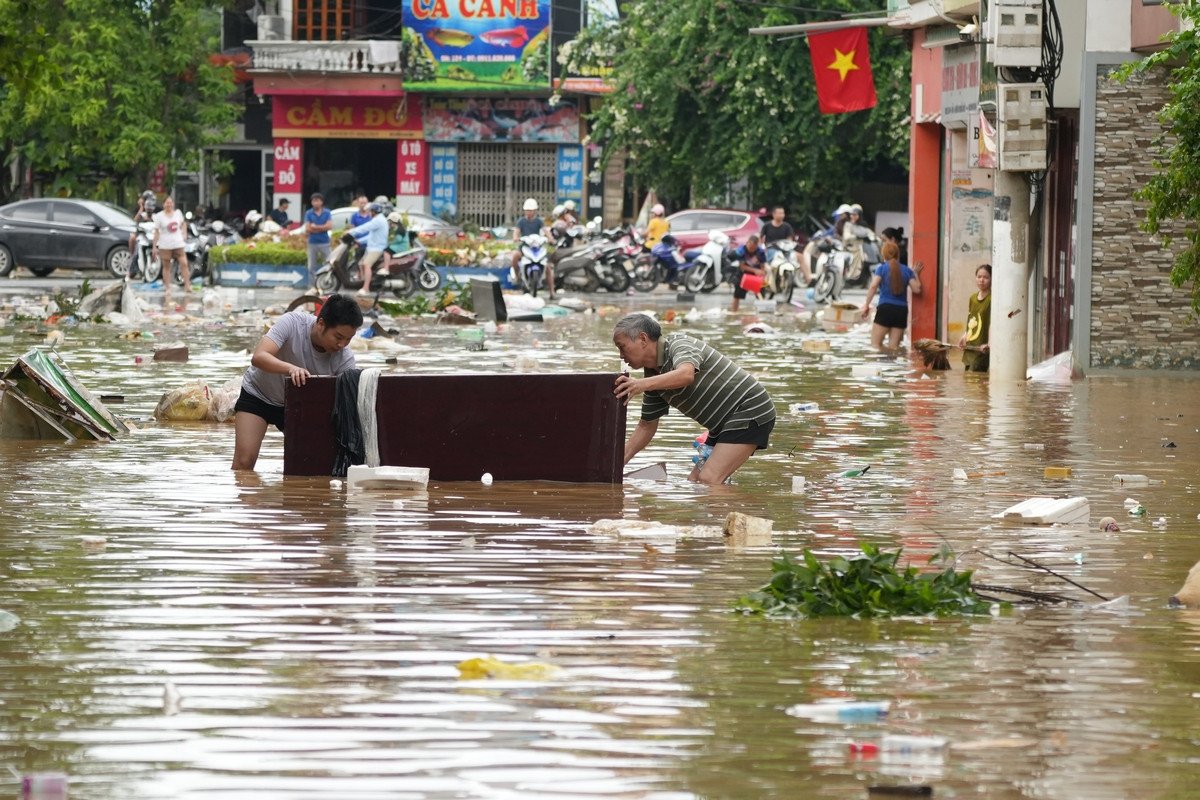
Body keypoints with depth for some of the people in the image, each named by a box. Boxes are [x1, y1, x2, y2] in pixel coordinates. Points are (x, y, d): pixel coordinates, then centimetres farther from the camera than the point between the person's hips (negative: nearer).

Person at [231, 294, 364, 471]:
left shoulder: (345, 359, -23)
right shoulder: (293, 323, -31)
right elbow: (258, 357, -42)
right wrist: (292, 368, -59)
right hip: (258, 395, -3)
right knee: (244, 461, -15)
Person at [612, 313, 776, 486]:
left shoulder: (679, 344, -16)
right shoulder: (654, 376, 11)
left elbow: (686, 374, -40)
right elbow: (647, 426, 19)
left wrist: (642, 384, -53)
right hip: (724, 425, 10)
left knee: (708, 480, -22)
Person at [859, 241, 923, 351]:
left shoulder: (882, 268, 0)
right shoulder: (907, 270, 8)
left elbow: (873, 286, -13)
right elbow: (916, 289, 4)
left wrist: (866, 305, -10)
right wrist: (915, 274, 18)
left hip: (885, 308, -4)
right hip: (902, 310, 4)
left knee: (875, 344, 0)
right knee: (893, 346, 5)